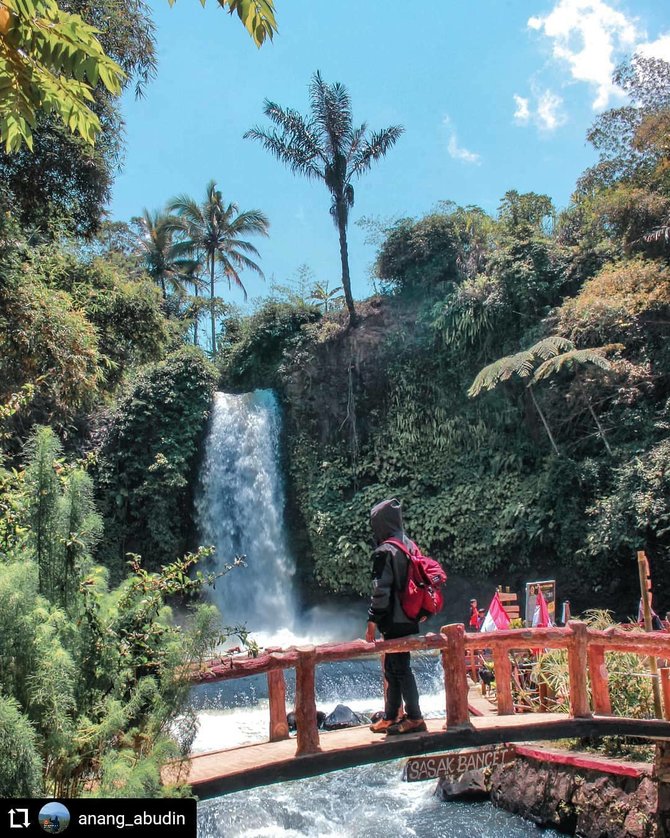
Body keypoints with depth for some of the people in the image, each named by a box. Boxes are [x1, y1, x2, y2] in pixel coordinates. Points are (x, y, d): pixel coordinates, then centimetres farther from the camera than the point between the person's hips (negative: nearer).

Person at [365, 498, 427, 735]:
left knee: (399, 668, 2)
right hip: (408, 619, 9)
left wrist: (372, 621, -13)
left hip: (394, 621, -9)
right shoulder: (409, 546, 9)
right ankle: (390, 718, 25)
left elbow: (381, 590, -20)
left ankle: (414, 718, 10)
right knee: (393, 668, 16)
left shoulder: (384, 552, -17)